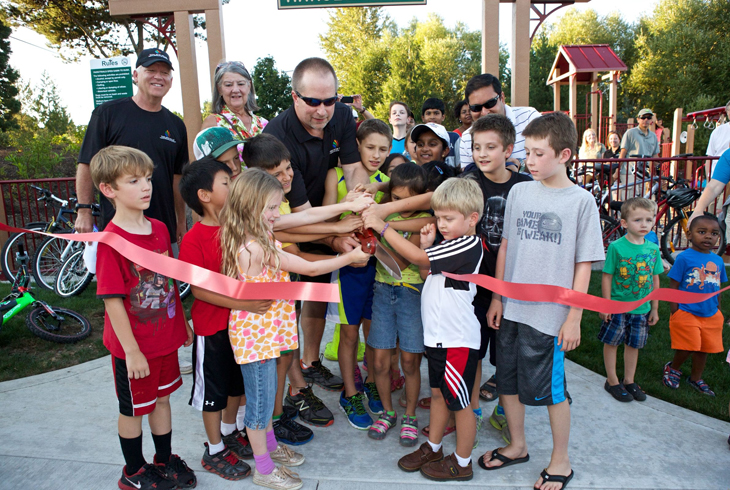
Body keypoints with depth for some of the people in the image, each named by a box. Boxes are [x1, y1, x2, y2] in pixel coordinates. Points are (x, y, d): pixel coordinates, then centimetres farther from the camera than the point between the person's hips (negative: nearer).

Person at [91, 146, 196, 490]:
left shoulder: (159, 229, 0)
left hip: (166, 337, 6)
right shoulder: (111, 240, -21)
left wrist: (182, 322, 14)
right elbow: (112, 300, -20)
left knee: (162, 398, 21)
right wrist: (131, 350, -17)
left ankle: (165, 460, 40)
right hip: (134, 346, -6)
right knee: (133, 408, 14)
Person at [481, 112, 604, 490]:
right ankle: (517, 446, 37)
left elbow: (584, 263, -4)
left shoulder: (581, 200, -6)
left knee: (551, 387, 7)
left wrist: (574, 317, -6)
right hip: (511, 307, 4)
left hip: (550, 313, -4)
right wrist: (497, 297, 8)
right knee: (508, 380, 14)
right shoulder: (519, 192, 4)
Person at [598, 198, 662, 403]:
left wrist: (654, 308, 10)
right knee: (611, 343, 7)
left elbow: (655, 280, 7)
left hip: (641, 308, 4)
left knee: (633, 345, 16)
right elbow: (607, 277, -10)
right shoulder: (616, 247, -14)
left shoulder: (653, 249, 0)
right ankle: (612, 381, 23)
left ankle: (629, 381, 32)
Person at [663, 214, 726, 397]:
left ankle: (696, 378, 35)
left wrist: (717, 310, 16)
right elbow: (674, 286, -9)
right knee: (687, 348, -5)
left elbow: (717, 288, 15)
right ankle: (673, 368, 25)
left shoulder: (718, 261, 5)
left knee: (703, 348, 14)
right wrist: (674, 312, -11)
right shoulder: (684, 258, -11)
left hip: (711, 315, 6)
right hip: (687, 313, -5)